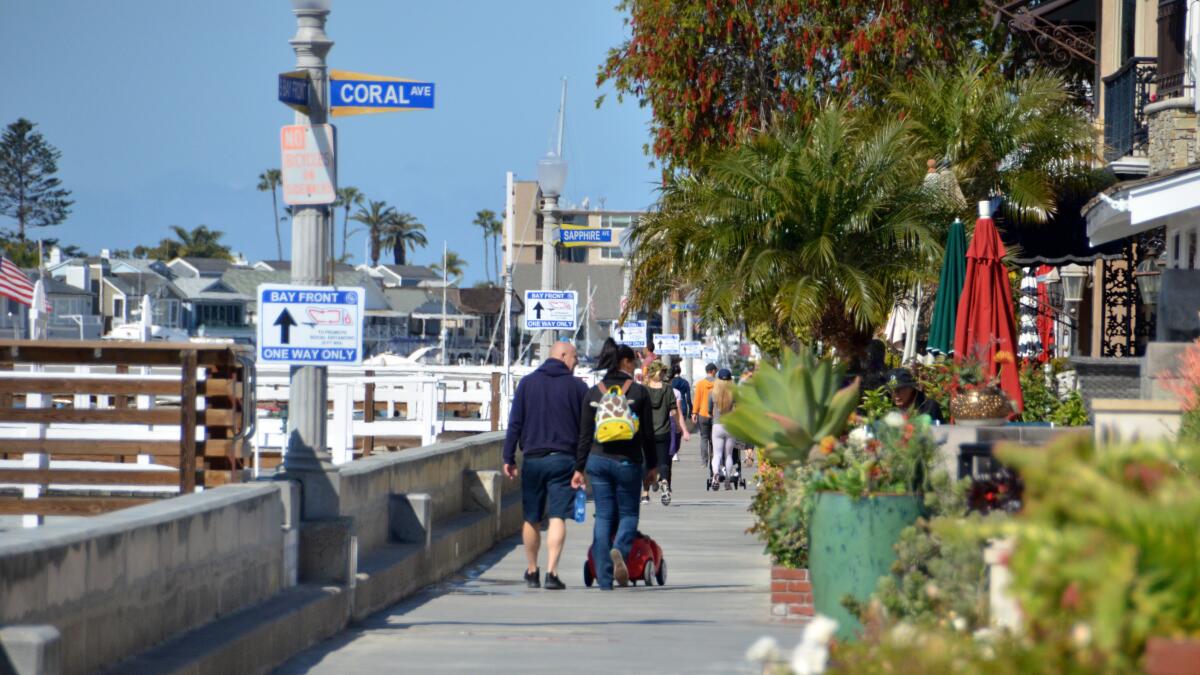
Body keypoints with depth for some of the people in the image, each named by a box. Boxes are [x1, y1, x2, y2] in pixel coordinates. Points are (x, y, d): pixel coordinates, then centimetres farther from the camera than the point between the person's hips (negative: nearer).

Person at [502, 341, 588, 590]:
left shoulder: (527, 383, 6)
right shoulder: (577, 386, 1)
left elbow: (515, 423, 4)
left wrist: (509, 458, 8)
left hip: (533, 459, 2)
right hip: (564, 459, -2)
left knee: (531, 519, 13)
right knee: (558, 518, -5)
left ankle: (532, 572, 22)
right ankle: (552, 572, -17)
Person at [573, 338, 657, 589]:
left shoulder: (593, 393, 3)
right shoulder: (639, 392, -3)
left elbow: (584, 435, 4)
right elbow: (648, 434, -1)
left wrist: (579, 469, 8)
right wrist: (652, 465, 9)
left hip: (598, 461, 2)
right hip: (628, 462, -2)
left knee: (603, 517, 7)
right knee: (628, 513, 11)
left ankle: (604, 579, 3)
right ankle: (620, 549, -22)